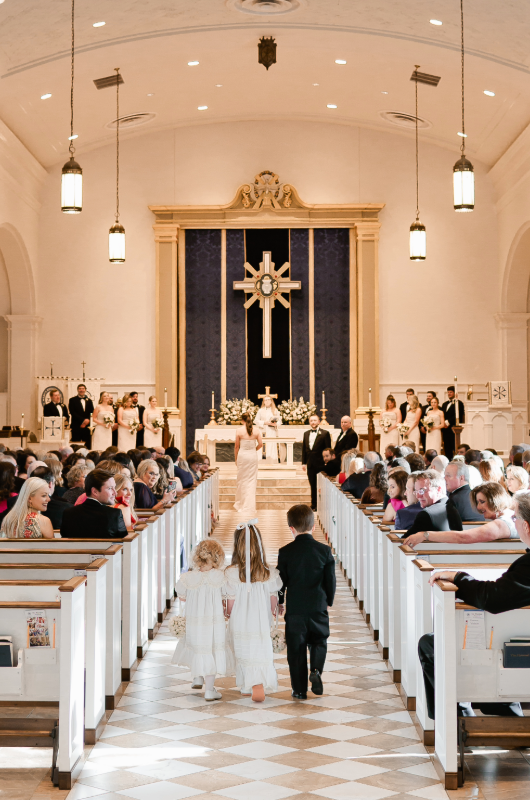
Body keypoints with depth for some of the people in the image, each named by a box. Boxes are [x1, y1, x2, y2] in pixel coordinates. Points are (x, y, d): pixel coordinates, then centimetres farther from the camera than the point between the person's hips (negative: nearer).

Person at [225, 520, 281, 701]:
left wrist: (228, 614, 14)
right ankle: (259, 683, -11)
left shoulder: (231, 573, -17)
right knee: (261, 653, 10)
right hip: (262, 624, 0)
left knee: (243, 654, 19)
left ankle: (246, 686, 32)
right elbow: (273, 600, 1)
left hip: (239, 624, 0)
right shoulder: (269, 573, -10)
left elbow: (230, 603, -8)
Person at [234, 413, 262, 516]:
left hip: (242, 455, -2)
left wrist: (236, 458, 8)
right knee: (252, 480, 7)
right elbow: (260, 444, -1)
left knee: (242, 480, 10)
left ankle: (240, 504, 18)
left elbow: (236, 447, -4)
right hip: (253, 456, 2)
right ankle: (250, 506, 9)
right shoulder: (256, 430, -4)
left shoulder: (239, 431, -9)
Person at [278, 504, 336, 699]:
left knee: (296, 648, 7)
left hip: (294, 608, -1)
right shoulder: (324, 550, -4)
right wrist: (329, 601, 17)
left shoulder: (285, 552, -6)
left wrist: (280, 602, 16)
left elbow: (281, 580, -1)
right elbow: (331, 580, 0)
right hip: (318, 607, 1)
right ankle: (316, 670, -6)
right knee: (319, 641, 20)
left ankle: (299, 689, 9)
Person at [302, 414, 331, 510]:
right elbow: (304, 449, 14)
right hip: (310, 464, 5)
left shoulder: (324, 433, -4)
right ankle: (314, 504, 17)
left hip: (320, 464, -5)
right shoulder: (306, 434, 12)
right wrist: (303, 463, 8)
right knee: (312, 485, 10)